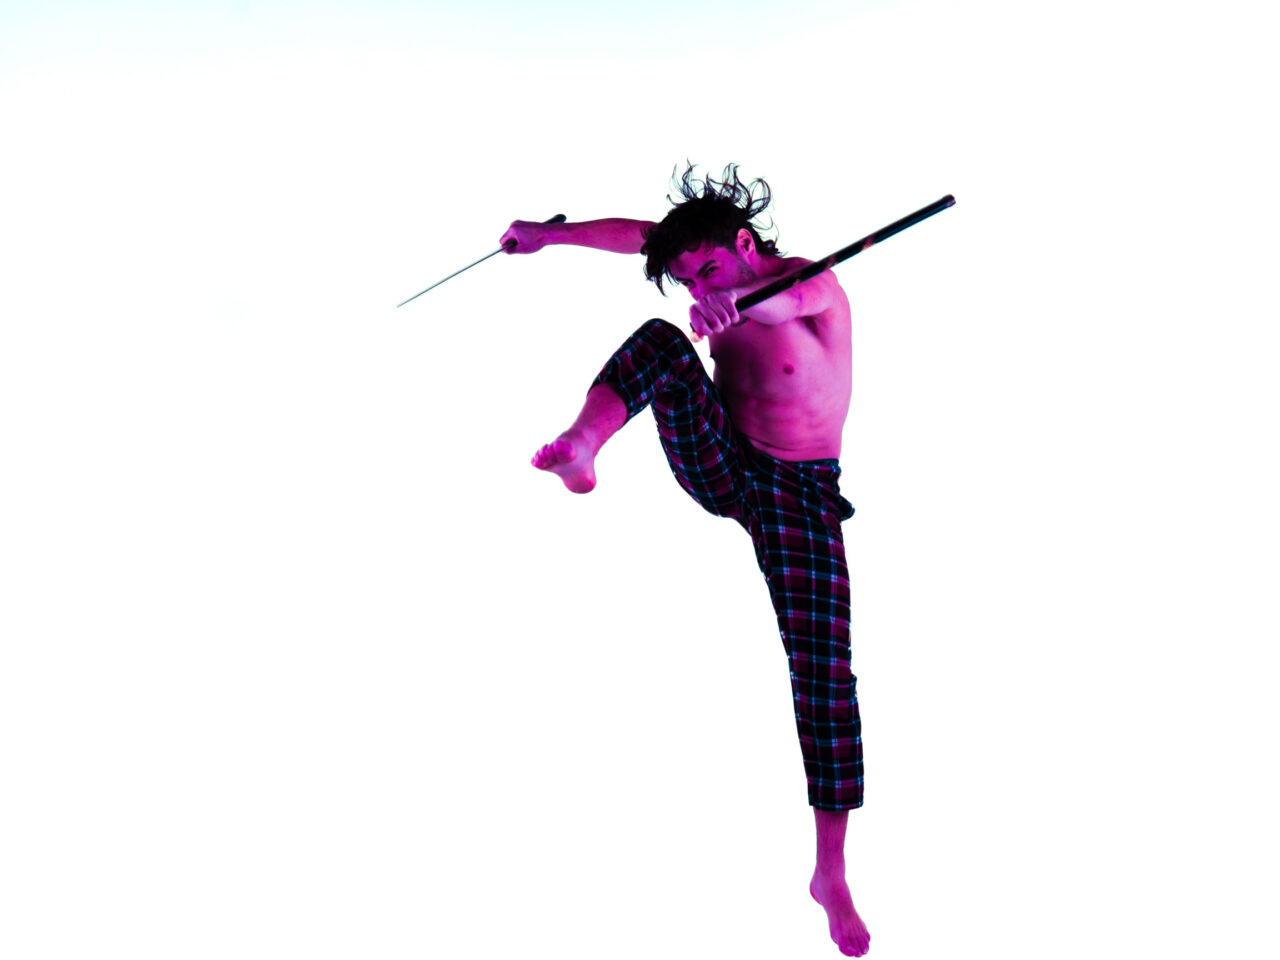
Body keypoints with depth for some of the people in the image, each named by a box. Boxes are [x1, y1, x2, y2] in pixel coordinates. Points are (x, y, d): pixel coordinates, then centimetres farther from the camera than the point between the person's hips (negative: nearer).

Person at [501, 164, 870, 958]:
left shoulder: (814, 283, -17)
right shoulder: (718, 272, 1)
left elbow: (784, 298, -42)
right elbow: (640, 234, 15)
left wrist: (736, 301, -65)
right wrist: (551, 233, 20)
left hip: (799, 493, -4)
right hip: (719, 465, 4)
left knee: (826, 675, -12)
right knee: (661, 342, -19)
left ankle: (832, 872, -4)